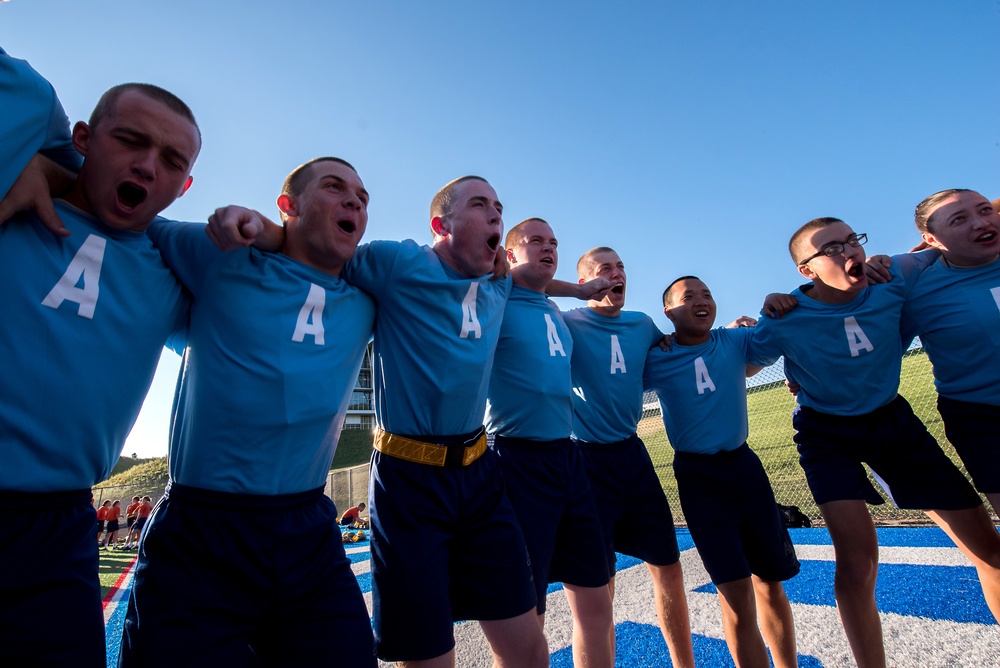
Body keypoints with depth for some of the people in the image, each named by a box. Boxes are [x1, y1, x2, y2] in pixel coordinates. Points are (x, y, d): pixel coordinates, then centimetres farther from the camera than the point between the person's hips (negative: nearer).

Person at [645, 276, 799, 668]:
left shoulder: (737, 341, 0)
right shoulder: (656, 357, -8)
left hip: (744, 464, 4)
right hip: (698, 476, -4)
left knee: (770, 581, 15)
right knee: (735, 592, -5)